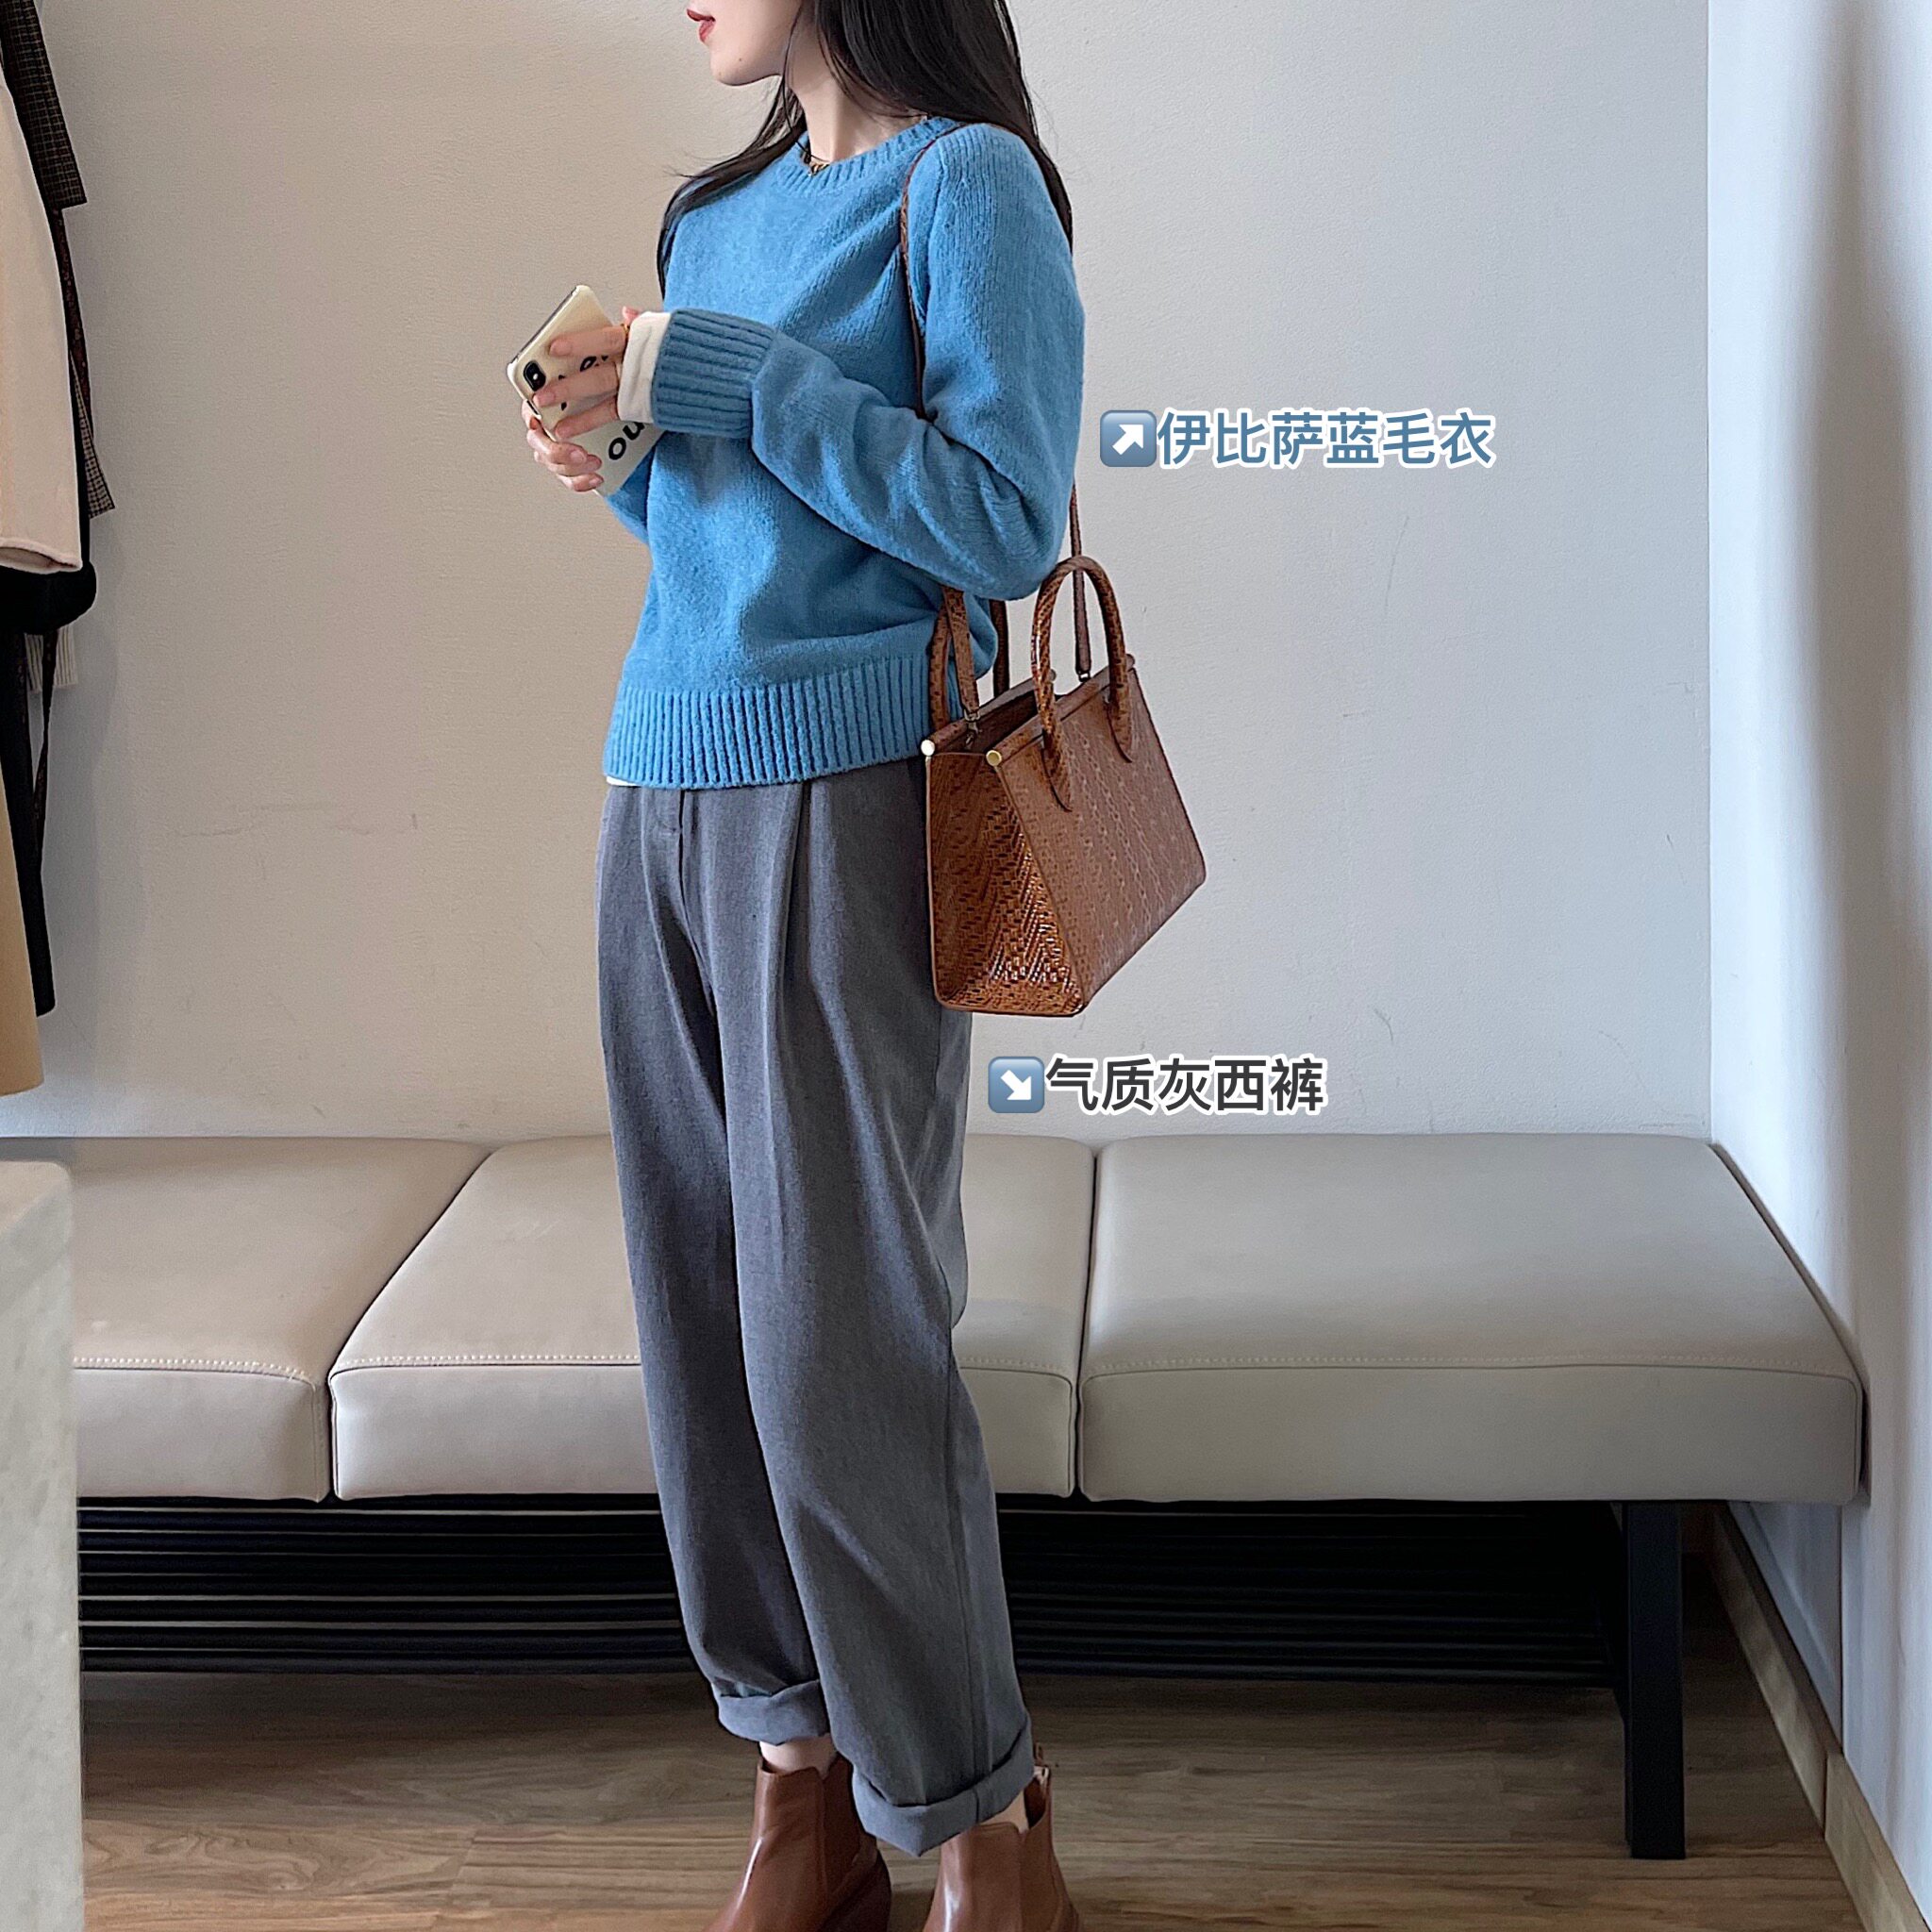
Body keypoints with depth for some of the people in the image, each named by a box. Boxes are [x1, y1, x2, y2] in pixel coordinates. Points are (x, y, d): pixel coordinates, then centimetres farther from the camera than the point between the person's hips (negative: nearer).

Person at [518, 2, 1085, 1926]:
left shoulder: (967, 183, -3)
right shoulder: (716, 214, 19)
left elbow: (1001, 520, -12)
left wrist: (719, 378, -12)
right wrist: (622, 460, 5)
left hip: (845, 793, -7)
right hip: (663, 784, 7)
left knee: (836, 1331, -7)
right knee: (702, 1316, 6)